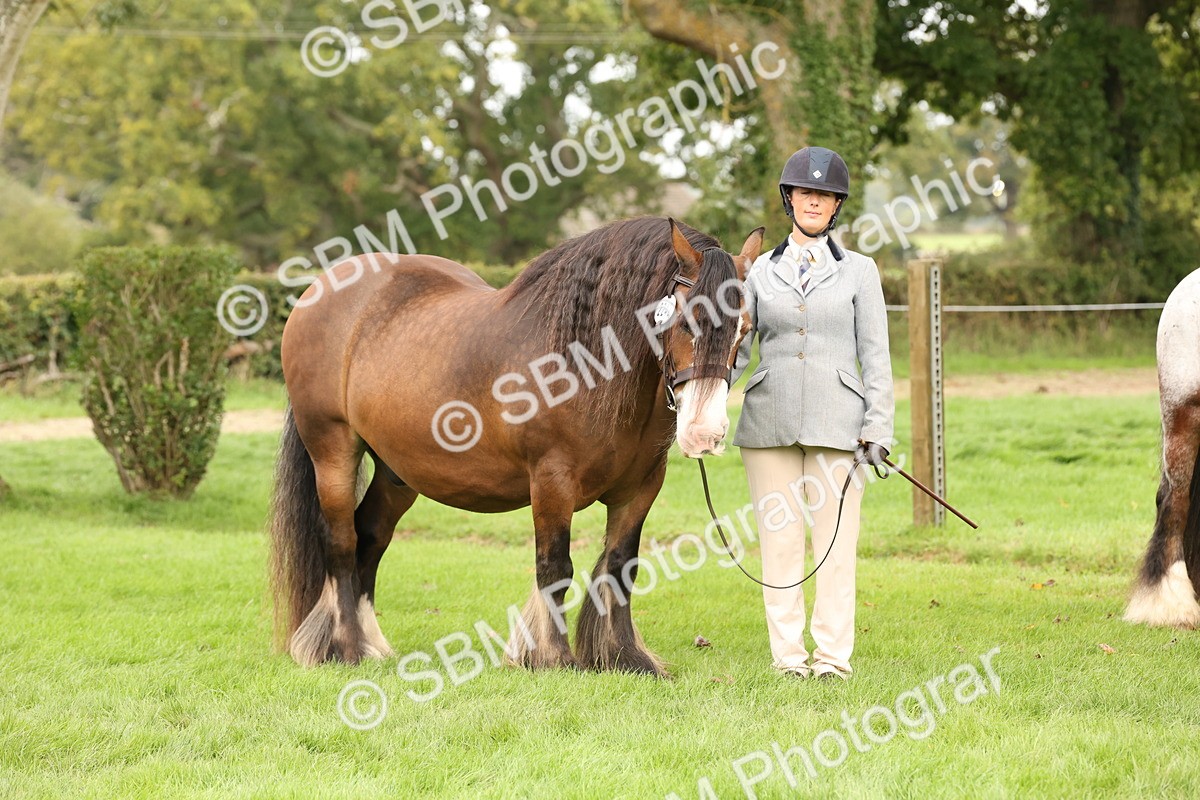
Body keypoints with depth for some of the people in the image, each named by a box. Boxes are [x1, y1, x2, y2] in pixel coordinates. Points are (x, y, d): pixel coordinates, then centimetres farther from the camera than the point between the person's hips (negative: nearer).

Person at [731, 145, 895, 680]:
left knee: (835, 537, -3)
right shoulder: (762, 270, 11)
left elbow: (875, 355, 4)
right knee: (778, 537, 2)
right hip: (770, 420, 2)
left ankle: (833, 653, 2)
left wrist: (878, 426, -5)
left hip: (836, 424, -2)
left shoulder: (859, 271, 7)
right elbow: (735, 345, 8)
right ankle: (788, 652, 8)